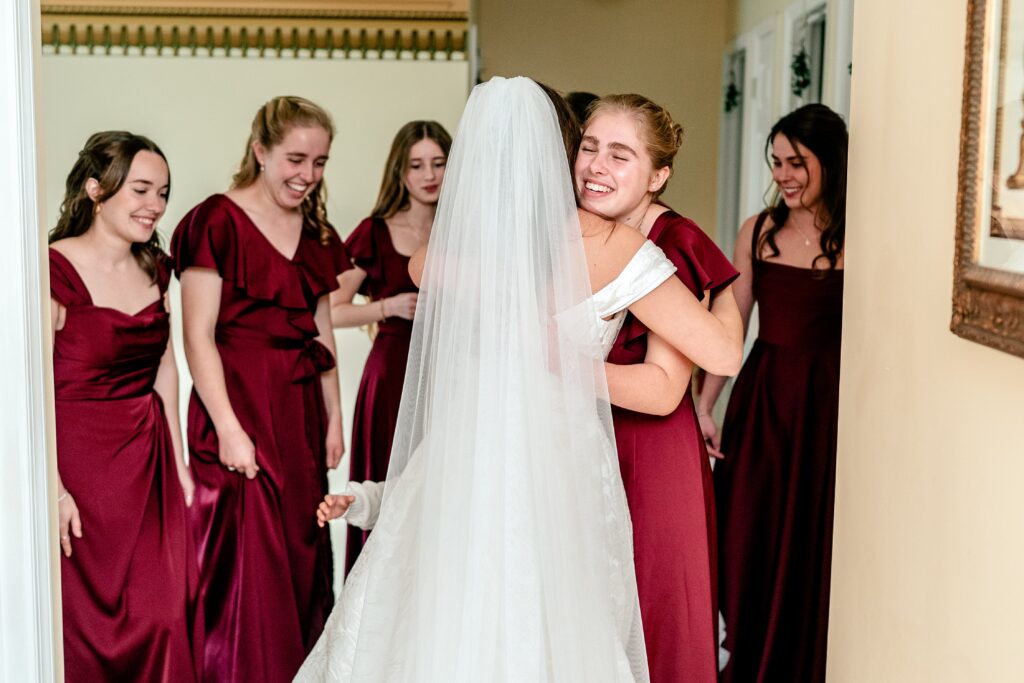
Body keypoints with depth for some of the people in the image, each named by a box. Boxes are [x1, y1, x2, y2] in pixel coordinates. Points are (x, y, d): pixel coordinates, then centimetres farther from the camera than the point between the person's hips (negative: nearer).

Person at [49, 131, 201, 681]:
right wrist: (54, 488, -21)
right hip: (81, 458, -6)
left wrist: (179, 462, 11)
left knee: (165, 613, 8)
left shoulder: (153, 269, 7)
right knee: (89, 619, 6)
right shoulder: (58, 270, -15)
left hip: (149, 459, 6)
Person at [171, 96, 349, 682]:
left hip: (301, 412, 7)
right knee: (249, 562, -3)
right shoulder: (218, 222, -9)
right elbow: (198, 336, -12)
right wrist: (228, 427, -17)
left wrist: (334, 418, 12)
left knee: (303, 555, 11)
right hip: (239, 408, -6)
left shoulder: (314, 232, 13)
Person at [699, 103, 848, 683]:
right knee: (748, 542, 12)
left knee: (813, 547, 9)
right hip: (760, 399, 4)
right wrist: (705, 407, 7)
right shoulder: (758, 231, 4)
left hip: (826, 403, -3)